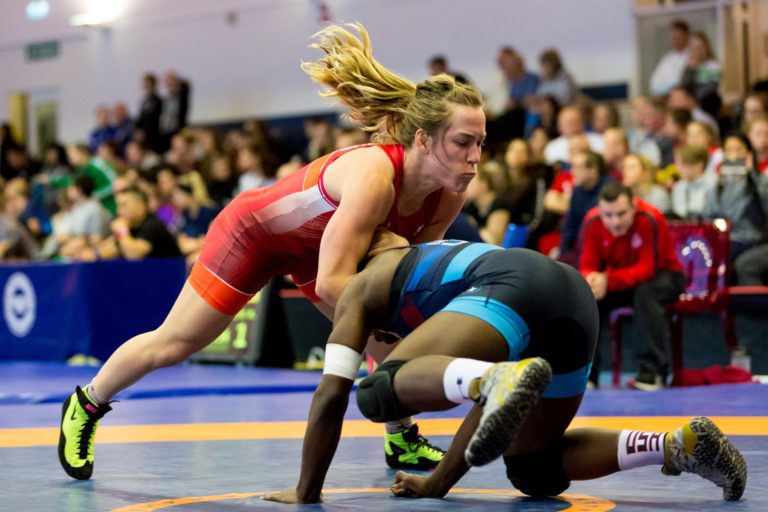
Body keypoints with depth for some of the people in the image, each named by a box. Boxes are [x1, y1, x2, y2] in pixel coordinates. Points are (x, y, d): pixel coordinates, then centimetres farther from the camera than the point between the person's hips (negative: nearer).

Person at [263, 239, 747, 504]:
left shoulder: (361, 289, 25)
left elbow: (331, 394, 14)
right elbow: (494, 406, 43)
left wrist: (306, 493, 20)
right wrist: (439, 482, 45)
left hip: (514, 287, -8)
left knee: (377, 392, -16)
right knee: (533, 471, 22)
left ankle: (504, 379, -43)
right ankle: (679, 446, 8)